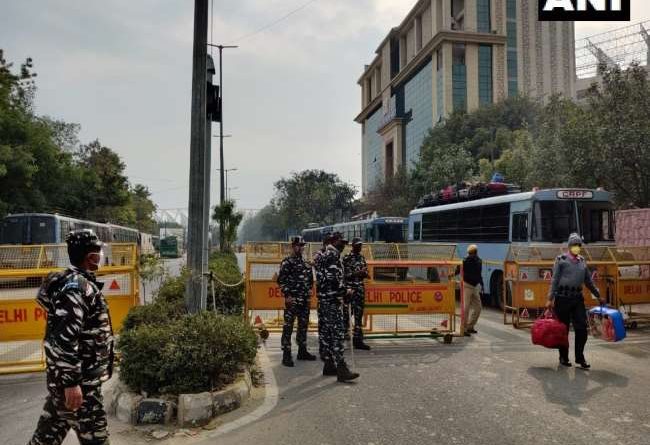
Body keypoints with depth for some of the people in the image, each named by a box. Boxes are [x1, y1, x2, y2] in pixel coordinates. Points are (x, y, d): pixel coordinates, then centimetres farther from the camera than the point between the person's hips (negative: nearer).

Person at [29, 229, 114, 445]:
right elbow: (65, 338, -27)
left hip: (73, 375, 10)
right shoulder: (75, 286, -21)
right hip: (79, 379, -10)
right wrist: (71, 382, -26)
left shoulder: (79, 282, 11)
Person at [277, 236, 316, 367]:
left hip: (305, 299, 8)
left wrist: (310, 289, 11)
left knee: (303, 325, 14)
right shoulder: (287, 262, -6)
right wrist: (287, 295, -16)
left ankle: (302, 351, 25)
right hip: (292, 300, -7)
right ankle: (286, 355, -1)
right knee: (288, 327, -5)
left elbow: (310, 278, 25)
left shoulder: (306, 263, 16)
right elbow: (281, 280, -11)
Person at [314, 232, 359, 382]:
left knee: (326, 332, 13)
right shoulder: (333, 255, -12)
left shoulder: (322, 255, 19)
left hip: (323, 298, 10)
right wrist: (345, 291, -10)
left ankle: (329, 365, 20)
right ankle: (341, 369, -12)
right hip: (332, 300, -10)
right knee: (337, 334, -11)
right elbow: (334, 278, -23)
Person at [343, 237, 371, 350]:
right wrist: (357, 273, -21)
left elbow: (365, 273, 16)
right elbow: (344, 274, -11)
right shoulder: (347, 258, -6)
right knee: (347, 314, -5)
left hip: (360, 289, 6)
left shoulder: (362, 258, 13)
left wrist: (364, 273, -7)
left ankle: (358, 340, 13)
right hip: (349, 289, -6)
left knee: (358, 315, 8)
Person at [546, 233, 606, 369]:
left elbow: (588, 281, 21)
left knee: (582, 328, -1)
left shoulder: (582, 261, 14)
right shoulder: (561, 259, 0)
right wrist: (550, 299, -7)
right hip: (563, 297, -4)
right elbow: (555, 280, -3)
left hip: (578, 298, 4)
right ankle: (563, 358, 17)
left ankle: (580, 358, 12)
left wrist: (599, 296, 21)